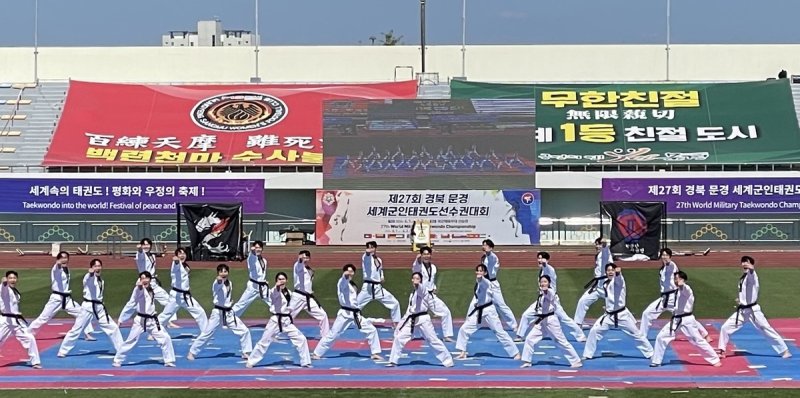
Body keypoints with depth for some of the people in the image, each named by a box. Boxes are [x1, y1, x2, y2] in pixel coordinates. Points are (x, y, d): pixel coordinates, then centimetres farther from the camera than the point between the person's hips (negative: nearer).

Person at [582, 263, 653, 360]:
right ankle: (588, 355, 8)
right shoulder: (605, 283, 8)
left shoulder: (619, 280, -12)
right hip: (608, 315, 5)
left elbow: (618, 277, -39)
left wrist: (618, 272, -61)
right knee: (594, 331, -4)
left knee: (636, 334, 5)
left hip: (621, 315, -5)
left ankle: (650, 353, 20)